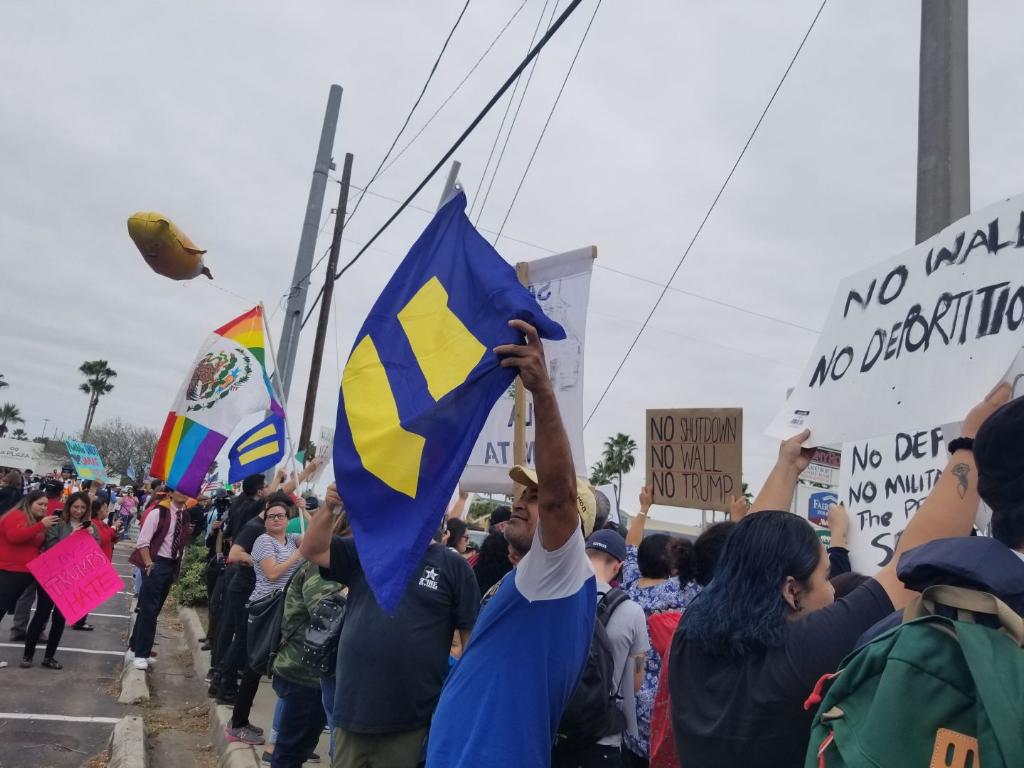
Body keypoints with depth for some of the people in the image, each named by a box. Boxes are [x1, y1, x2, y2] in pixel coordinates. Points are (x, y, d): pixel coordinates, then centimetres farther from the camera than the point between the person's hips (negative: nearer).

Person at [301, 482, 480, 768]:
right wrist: (329, 509, -18)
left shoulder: (454, 566, -5)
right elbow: (312, 550, -1)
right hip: (353, 705, 3)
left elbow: (471, 635, -5)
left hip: (409, 716, -3)